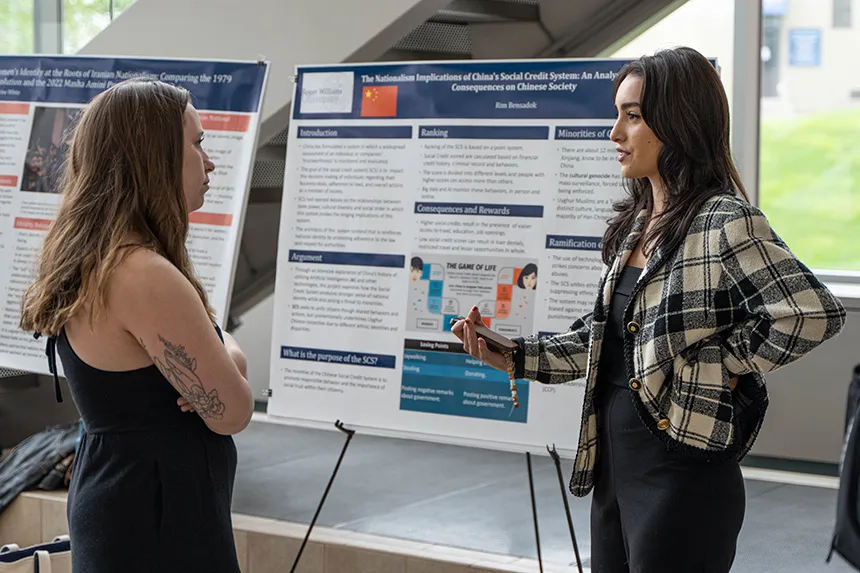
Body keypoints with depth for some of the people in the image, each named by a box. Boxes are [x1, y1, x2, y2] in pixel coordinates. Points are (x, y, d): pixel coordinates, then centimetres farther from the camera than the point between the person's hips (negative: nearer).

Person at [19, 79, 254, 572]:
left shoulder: (84, 265, 5)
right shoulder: (146, 278, -25)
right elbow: (231, 413, -18)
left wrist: (220, 360, -8)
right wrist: (226, 349, 2)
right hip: (160, 530, -9)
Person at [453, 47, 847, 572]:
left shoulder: (724, 222, -14)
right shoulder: (634, 224, 11)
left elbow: (815, 313, -24)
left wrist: (718, 364, -16)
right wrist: (514, 358, 6)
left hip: (682, 474, -8)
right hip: (614, 466, 8)